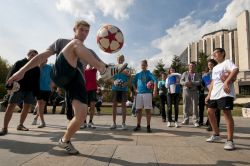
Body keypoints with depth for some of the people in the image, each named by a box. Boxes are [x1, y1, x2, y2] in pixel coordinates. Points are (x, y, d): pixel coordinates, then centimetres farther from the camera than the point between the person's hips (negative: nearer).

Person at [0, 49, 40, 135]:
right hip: (18, 88, -3)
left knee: (26, 108, 6)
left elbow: (37, 81, 11)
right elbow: (11, 74, -3)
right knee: (10, 107, -7)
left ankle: (20, 125, 20)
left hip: (30, 90, 4)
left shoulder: (36, 68, 12)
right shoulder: (19, 63, 4)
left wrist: (36, 91, 2)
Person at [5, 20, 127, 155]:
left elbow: (101, 66, 16)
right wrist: (22, 70, 3)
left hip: (77, 78, 3)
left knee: (82, 114, -18)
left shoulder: (89, 52, 30)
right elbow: (43, 55, 14)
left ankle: (64, 140, 13)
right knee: (76, 43, -22)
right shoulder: (61, 42, 24)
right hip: (60, 75, -3)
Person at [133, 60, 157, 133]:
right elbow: (133, 82, 25)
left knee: (148, 110, 0)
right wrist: (135, 89, 11)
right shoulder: (138, 74, 13)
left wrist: (155, 91, -21)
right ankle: (138, 125, 15)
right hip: (139, 94, 4)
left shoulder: (149, 73, 1)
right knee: (139, 110, 5)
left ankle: (148, 126, 7)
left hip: (147, 93, -3)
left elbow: (155, 80, -13)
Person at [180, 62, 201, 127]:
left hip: (194, 91, -1)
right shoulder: (185, 73, 14)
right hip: (186, 91, 1)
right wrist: (185, 83, -16)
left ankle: (195, 121, 1)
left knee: (194, 106, -3)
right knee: (186, 106, 4)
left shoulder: (197, 74, 11)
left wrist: (192, 83, -19)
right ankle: (186, 119, 14)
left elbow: (199, 82, -4)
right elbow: (181, 81, 4)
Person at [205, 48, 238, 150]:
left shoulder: (227, 62, 0)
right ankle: (216, 135, 22)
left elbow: (236, 70, -21)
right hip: (214, 94, 9)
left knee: (227, 112, -12)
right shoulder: (215, 68, 25)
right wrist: (209, 95, 18)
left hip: (225, 93, -9)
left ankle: (230, 141, -7)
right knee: (210, 112, 10)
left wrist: (226, 82, -31)